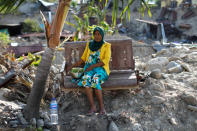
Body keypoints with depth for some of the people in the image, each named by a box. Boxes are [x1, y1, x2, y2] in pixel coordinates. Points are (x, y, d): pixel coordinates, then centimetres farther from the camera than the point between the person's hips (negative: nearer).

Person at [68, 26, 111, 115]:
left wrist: (93, 66, -19)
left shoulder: (106, 46, 5)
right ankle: (93, 107, -30)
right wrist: (73, 65, 6)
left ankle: (101, 106, -26)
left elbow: (106, 60, -8)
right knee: (86, 81, -33)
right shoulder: (89, 45, 17)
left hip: (101, 69, -3)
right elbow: (83, 59, 20)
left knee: (95, 81, -37)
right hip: (89, 69, 3)